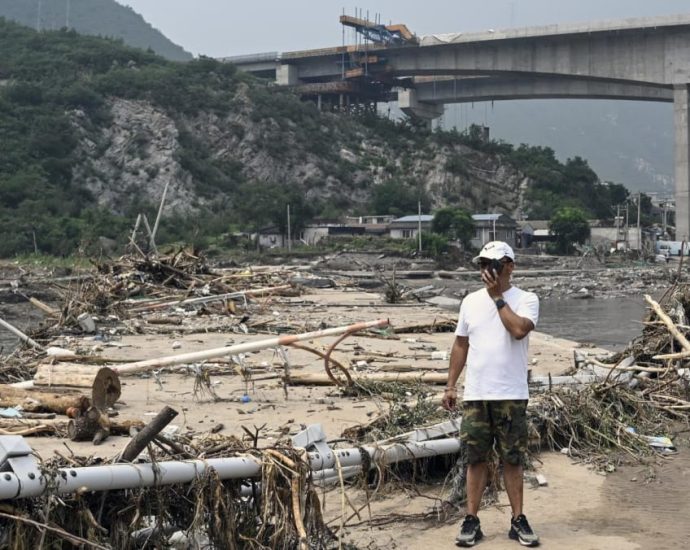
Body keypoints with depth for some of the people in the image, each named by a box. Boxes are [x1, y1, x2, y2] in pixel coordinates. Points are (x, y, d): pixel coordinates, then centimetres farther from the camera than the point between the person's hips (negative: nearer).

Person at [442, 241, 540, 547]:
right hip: (475, 395, 3)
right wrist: (450, 386, 8)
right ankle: (471, 520, 12)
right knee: (476, 458, 7)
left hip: (511, 396, -3)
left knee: (512, 459, 5)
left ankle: (518, 521, 13)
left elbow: (519, 329, -24)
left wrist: (497, 296, -14)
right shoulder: (470, 302, 8)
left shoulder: (526, 299, -4)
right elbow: (460, 345, 12)